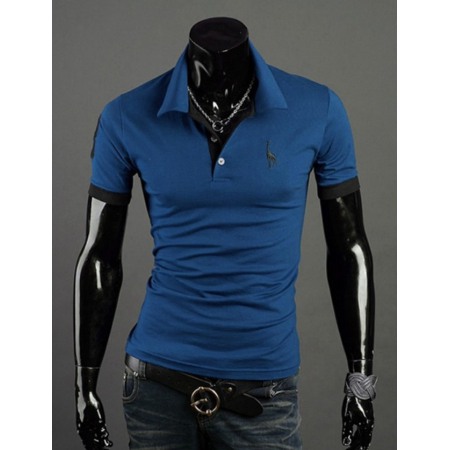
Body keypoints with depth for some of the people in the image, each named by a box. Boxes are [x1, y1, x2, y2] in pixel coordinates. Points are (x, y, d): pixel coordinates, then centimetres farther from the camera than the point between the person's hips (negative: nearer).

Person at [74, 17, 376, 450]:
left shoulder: (318, 112, -8)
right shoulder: (127, 118, -7)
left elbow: (349, 249, 1)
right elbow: (99, 258, 1)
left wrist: (361, 377, 4)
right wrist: (84, 386, 3)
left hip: (264, 384, 0)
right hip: (156, 376, 1)